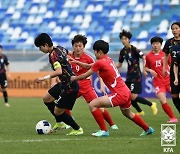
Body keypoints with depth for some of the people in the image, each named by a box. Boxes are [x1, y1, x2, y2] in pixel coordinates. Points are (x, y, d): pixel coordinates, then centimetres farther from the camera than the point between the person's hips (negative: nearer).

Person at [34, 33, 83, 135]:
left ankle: (77, 129, 12)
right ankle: (60, 123, 31)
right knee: (46, 99, 20)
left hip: (69, 87, -10)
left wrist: (44, 78, -33)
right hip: (64, 84, 10)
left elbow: (59, 71, -36)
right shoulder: (60, 48, 4)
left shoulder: (53, 55, -23)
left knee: (57, 112, -1)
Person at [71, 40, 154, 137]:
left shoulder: (100, 63, -13)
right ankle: (148, 129, 48)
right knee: (128, 114, 35)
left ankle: (104, 131, -7)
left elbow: (85, 76, -5)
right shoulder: (108, 60, 12)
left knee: (92, 105, -10)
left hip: (119, 95, -10)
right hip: (126, 92, 10)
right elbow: (91, 66, 25)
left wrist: (74, 78, 12)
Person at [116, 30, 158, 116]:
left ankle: (151, 105, 4)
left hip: (136, 76, -8)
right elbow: (119, 64, 20)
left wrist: (144, 69, -24)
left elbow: (144, 58, -16)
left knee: (133, 97, -14)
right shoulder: (123, 51, 9)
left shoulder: (134, 49, -12)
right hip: (129, 76, 8)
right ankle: (140, 112, 23)